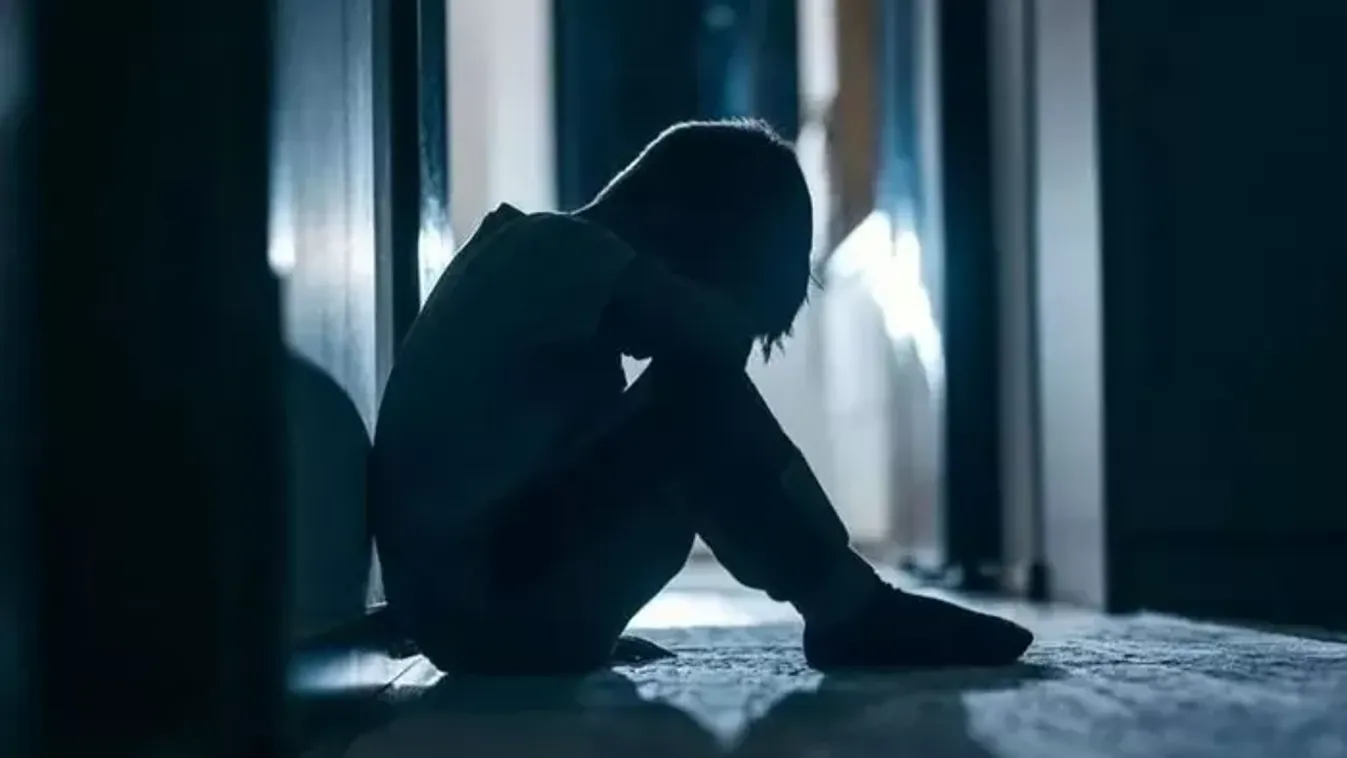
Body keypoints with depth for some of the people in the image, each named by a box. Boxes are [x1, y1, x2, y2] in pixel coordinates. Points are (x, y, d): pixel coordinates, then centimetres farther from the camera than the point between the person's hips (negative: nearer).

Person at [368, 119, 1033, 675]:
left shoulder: (558, 264, 17)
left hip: (479, 605, 9)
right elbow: (720, 333, -21)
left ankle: (848, 609, 5)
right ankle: (852, 615, -7)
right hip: (483, 605, -9)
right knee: (701, 396, -15)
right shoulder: (555, 245, -10)